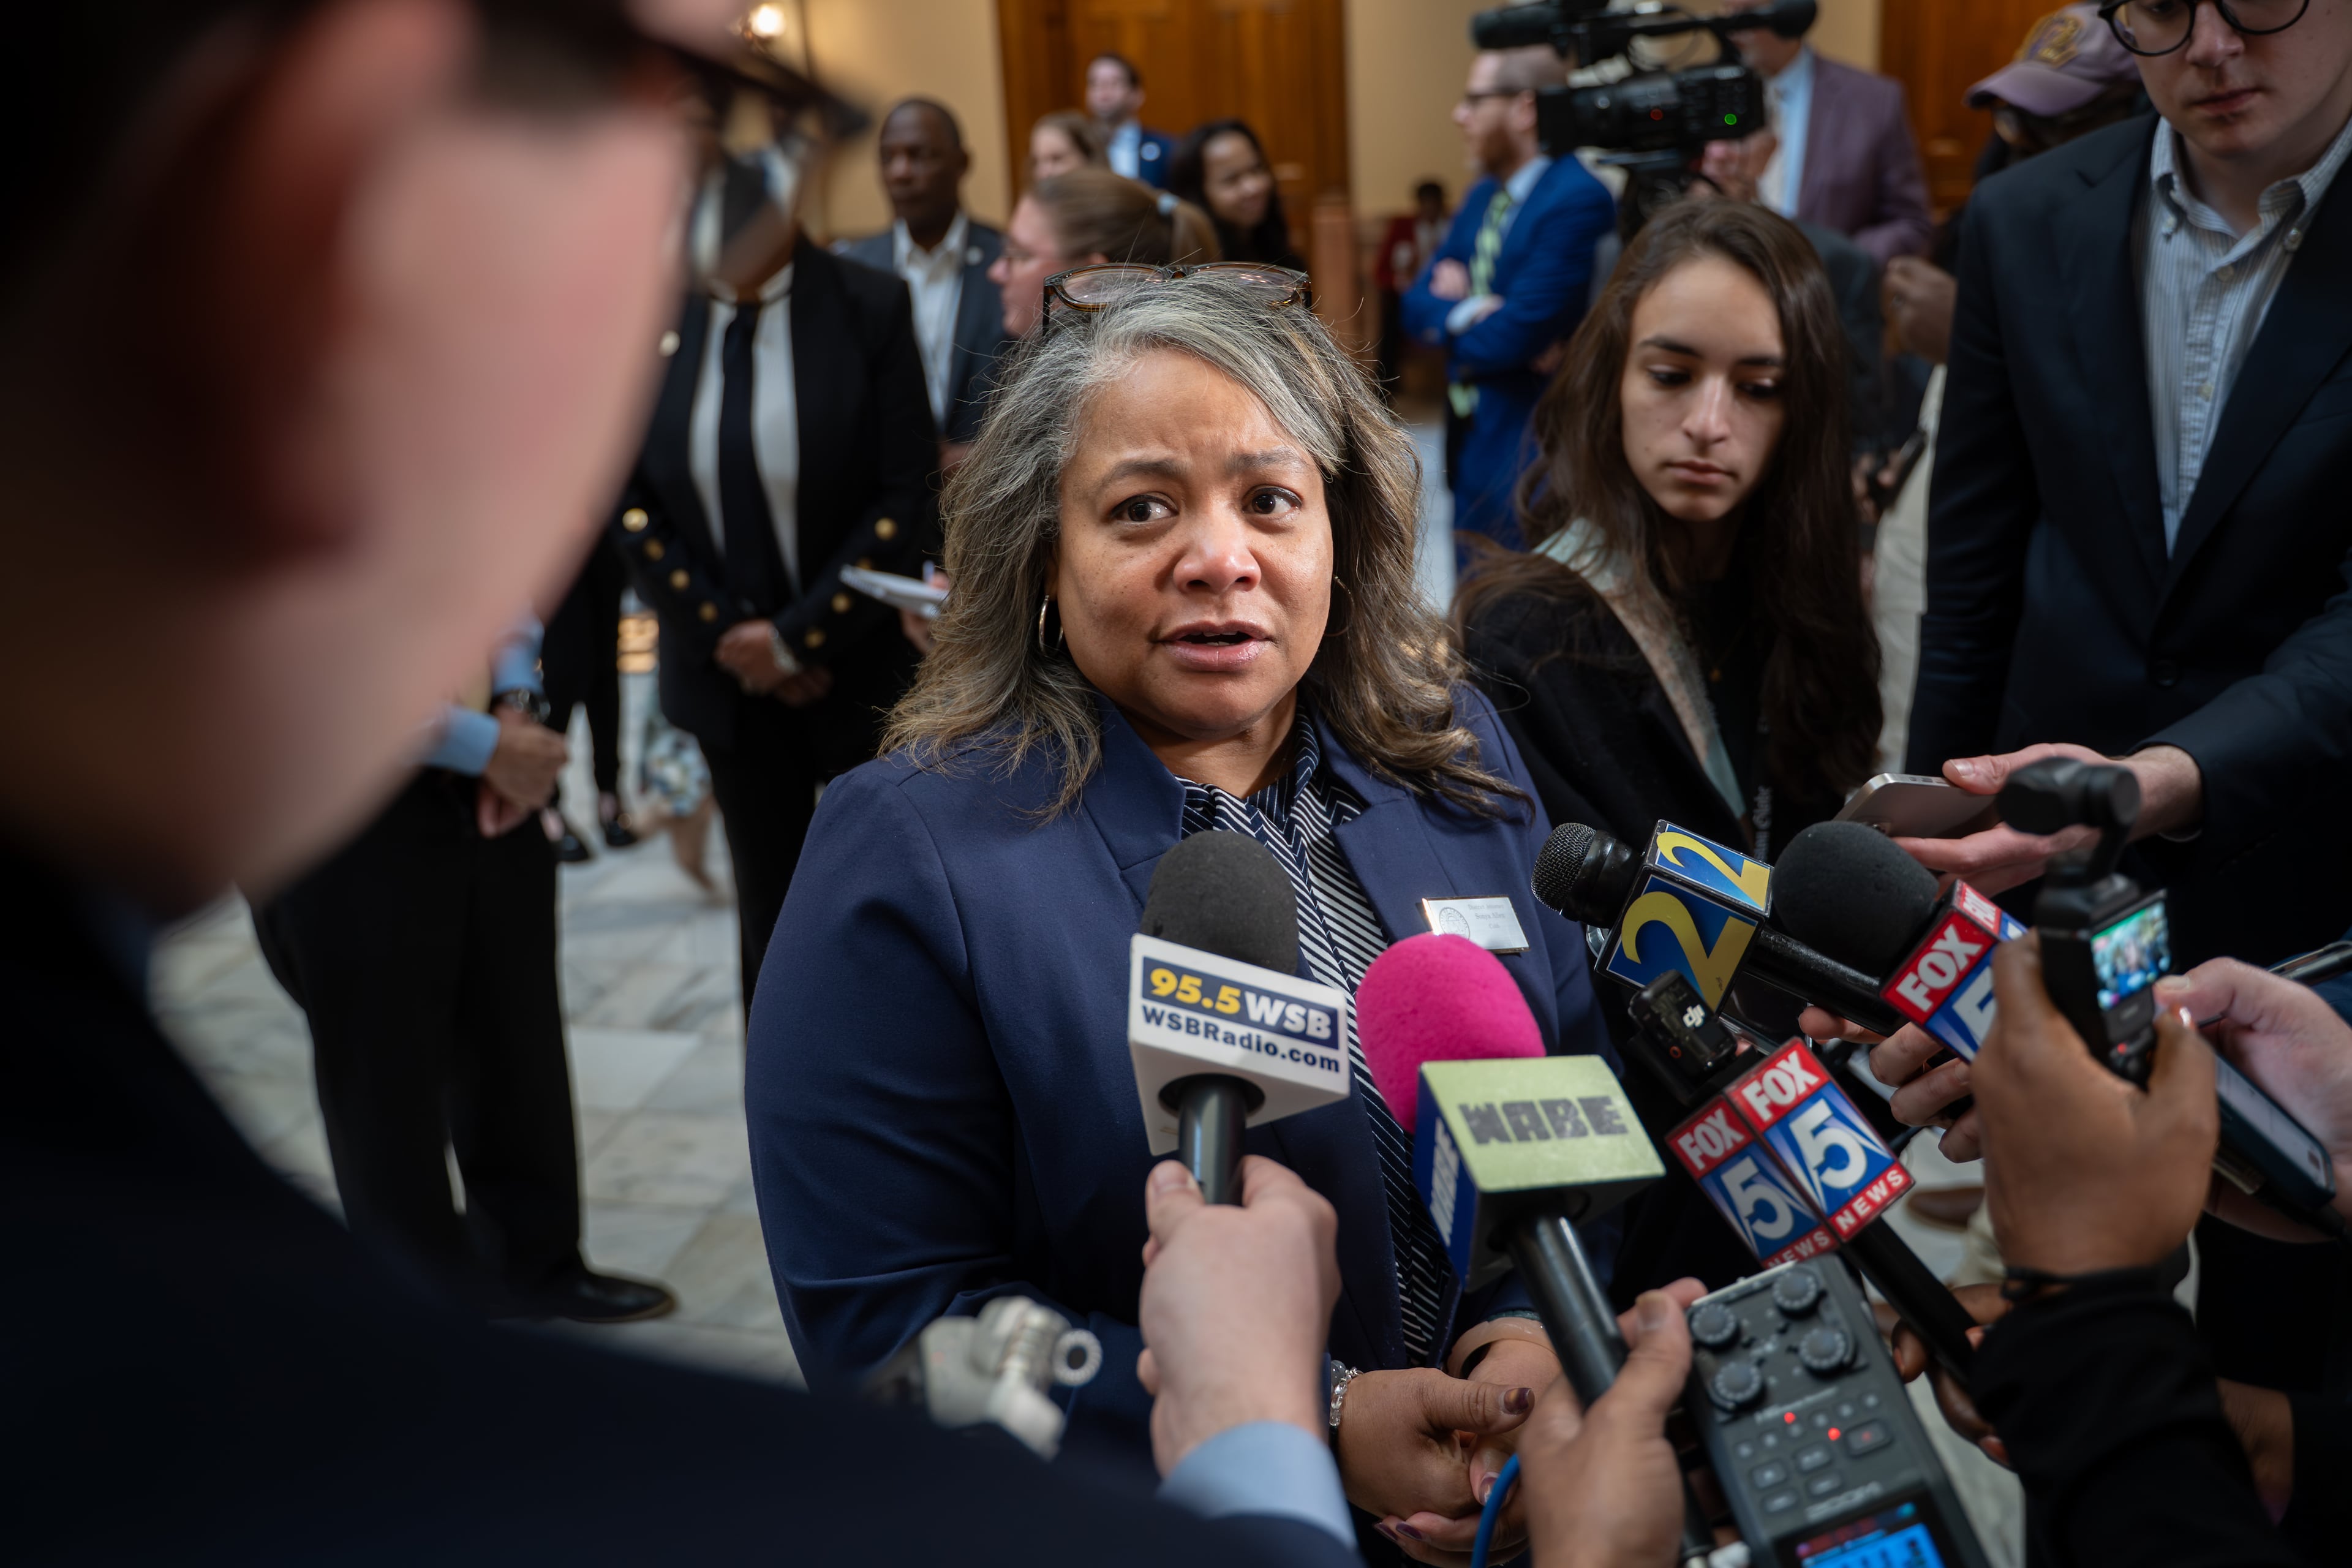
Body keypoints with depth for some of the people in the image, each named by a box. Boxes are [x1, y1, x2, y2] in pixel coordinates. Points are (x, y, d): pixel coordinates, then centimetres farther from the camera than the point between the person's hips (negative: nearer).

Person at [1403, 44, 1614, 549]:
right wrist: (1471, 313, -14)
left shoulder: (1578, 199, -17)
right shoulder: (1482, 196, 12)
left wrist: (1447, 316, -4)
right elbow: (1418, 304, 8)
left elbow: (1514, 336, -22)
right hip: (1472, 453, 9)